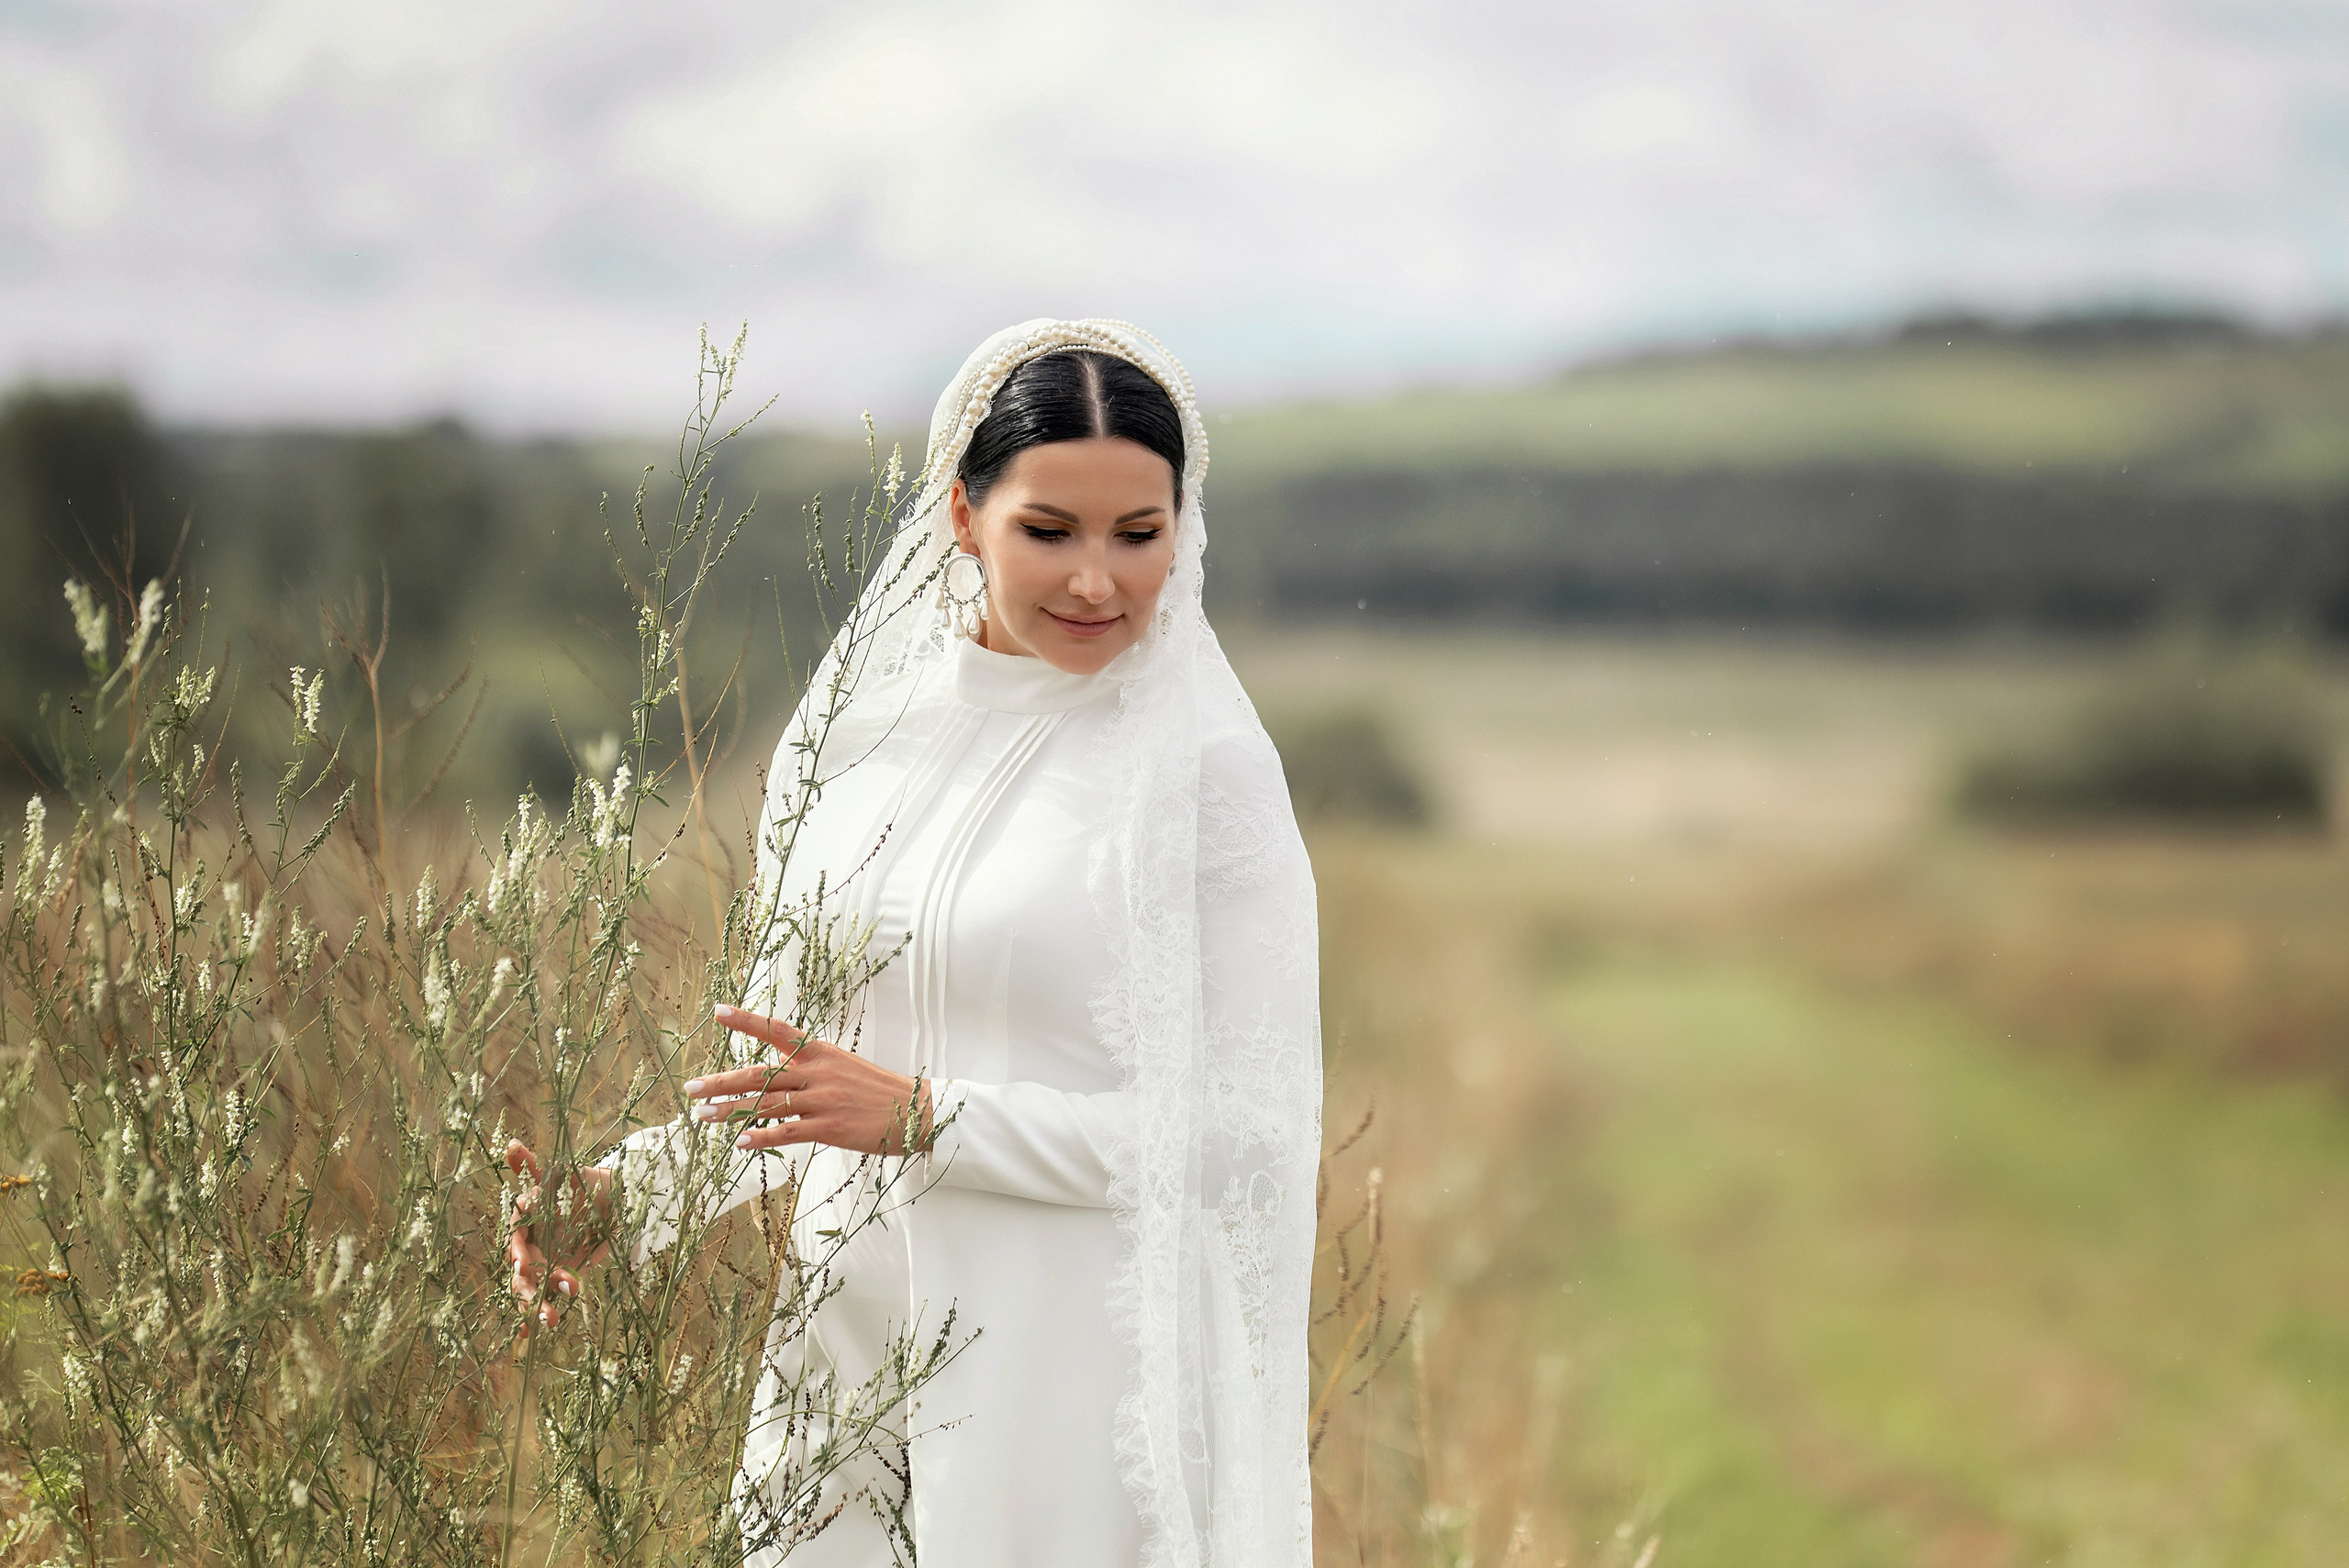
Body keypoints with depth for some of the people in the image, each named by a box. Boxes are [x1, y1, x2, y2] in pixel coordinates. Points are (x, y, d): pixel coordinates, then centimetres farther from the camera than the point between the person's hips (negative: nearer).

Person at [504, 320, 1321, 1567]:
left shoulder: (1202, 764, -9)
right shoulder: (857, 729, 5)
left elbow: (1252, 1132, -13)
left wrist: (924, 1117, -18)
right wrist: (633, 1186, -4)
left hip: (1083, 1399, -4)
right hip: (850, 1359, 5)